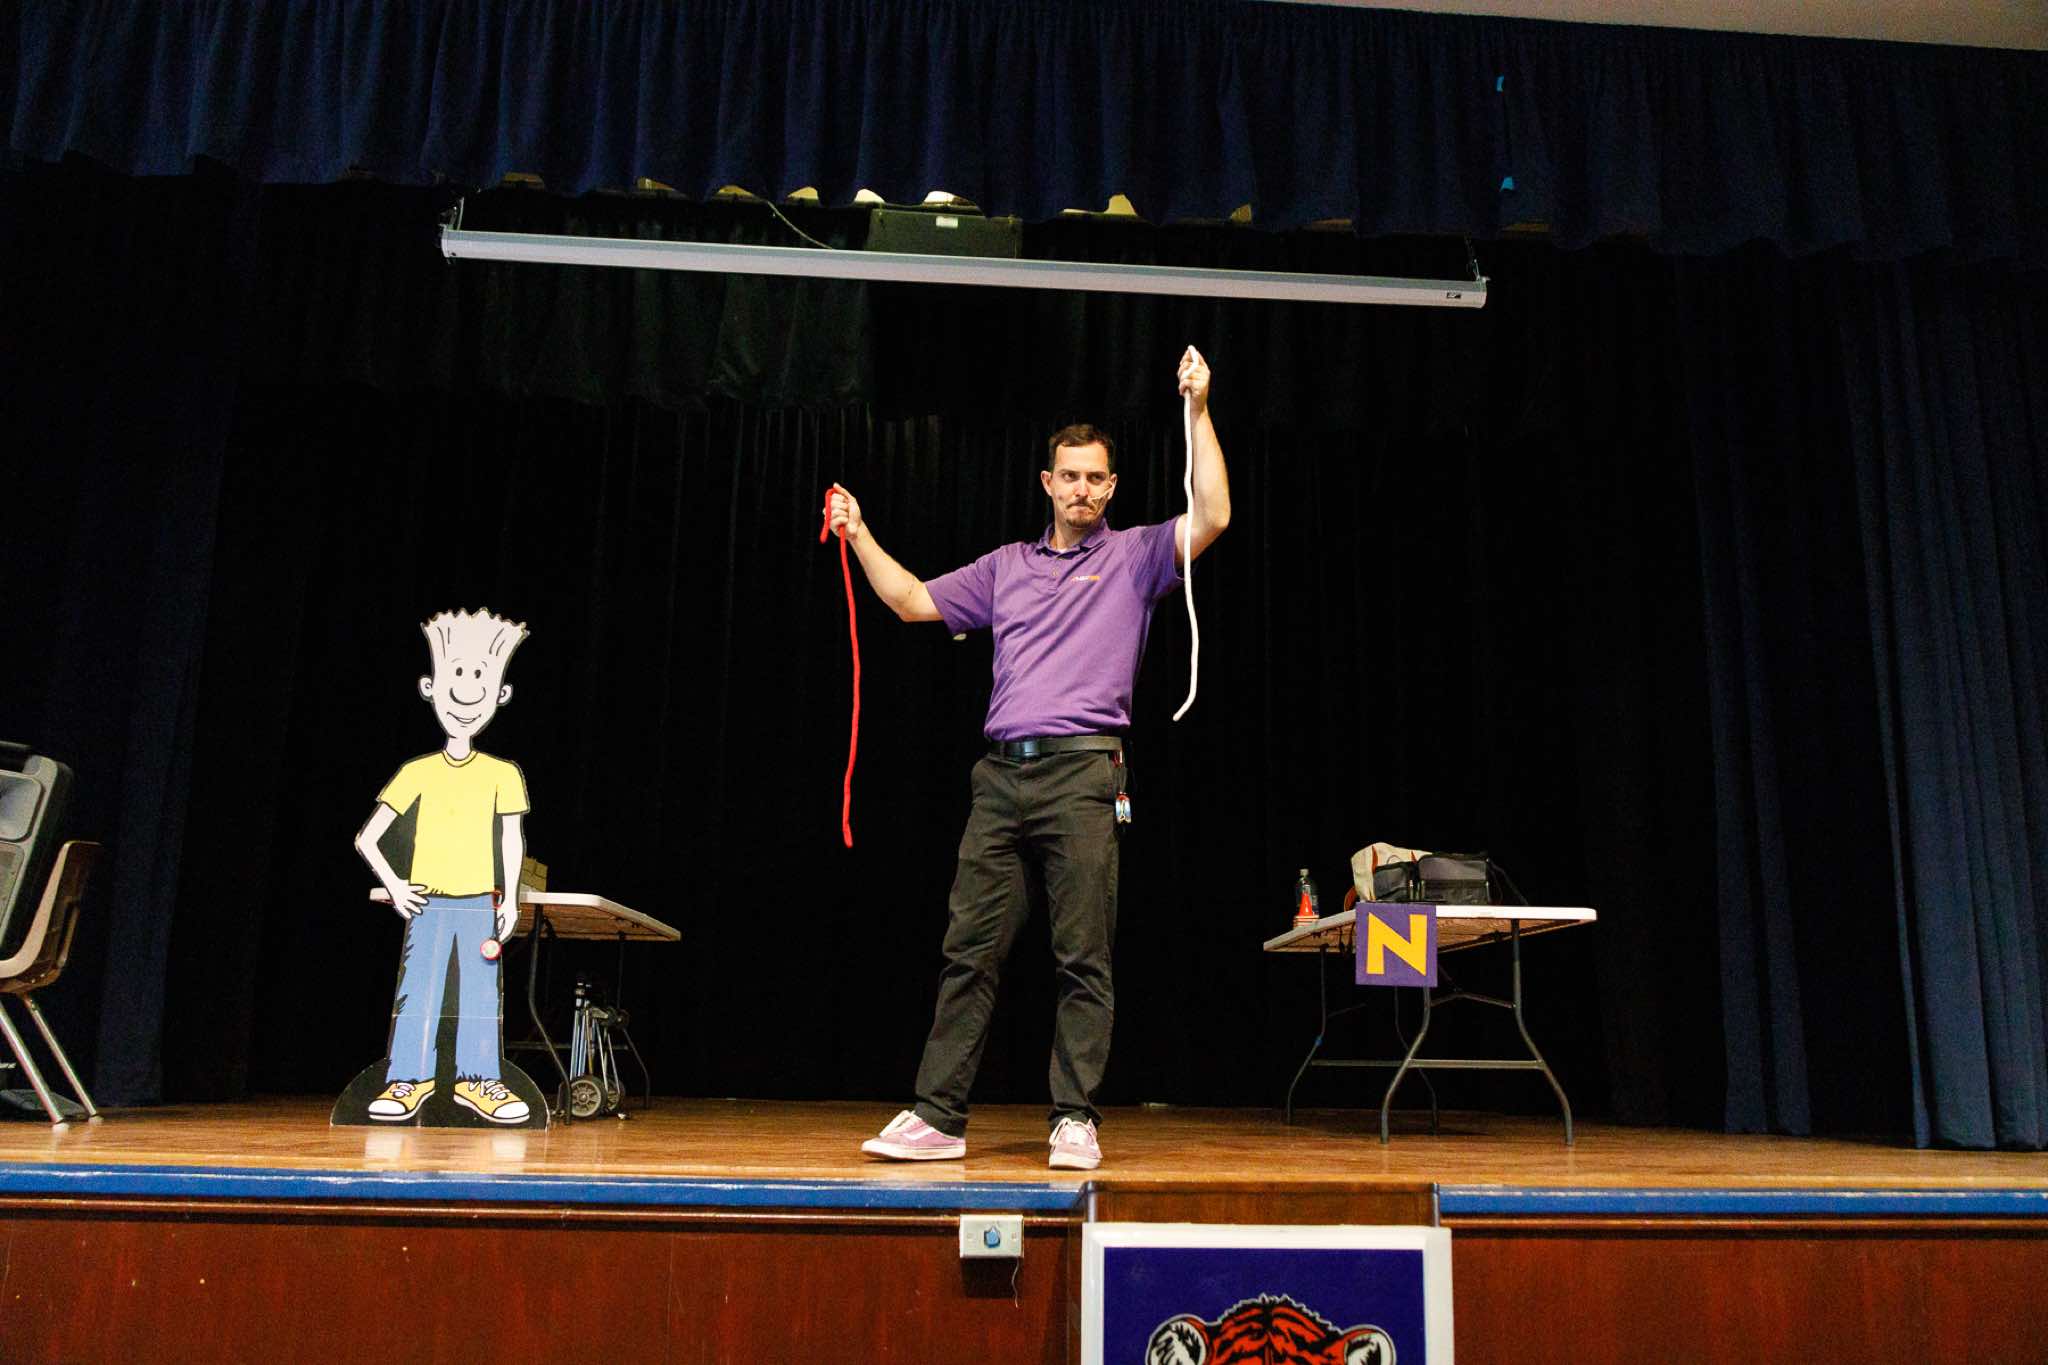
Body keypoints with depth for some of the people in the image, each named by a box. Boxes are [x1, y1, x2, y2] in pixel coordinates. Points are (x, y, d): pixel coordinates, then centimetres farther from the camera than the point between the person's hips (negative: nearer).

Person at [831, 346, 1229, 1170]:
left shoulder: (1133, 557, 10)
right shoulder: (1006, 566, 21)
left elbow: (1212, 518, -6)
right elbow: (914, 601, 27)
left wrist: (1198, 411, -7)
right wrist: (860, 537, 20)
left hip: (1084, 773, -4)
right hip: (1002, 772, 4)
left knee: (1083, 958, -2)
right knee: (970, 950, 3)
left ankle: (1075, 1120, 6)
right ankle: (938, 1116, 8)